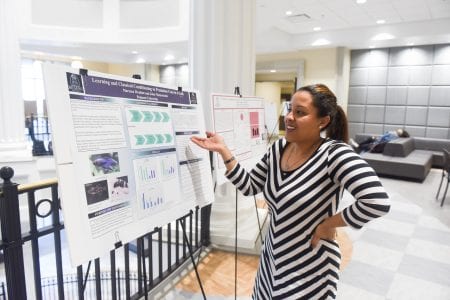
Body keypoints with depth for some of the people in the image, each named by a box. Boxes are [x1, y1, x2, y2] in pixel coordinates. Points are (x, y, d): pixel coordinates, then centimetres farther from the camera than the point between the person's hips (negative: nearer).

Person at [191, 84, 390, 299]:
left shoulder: (334, 153, -22)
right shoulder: (278, 148, -3)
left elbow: (377, 202, -32)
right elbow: (249, 187, 1)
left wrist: (328, 224, -21)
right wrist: (223, 150, -7)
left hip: (310, 270, -6)